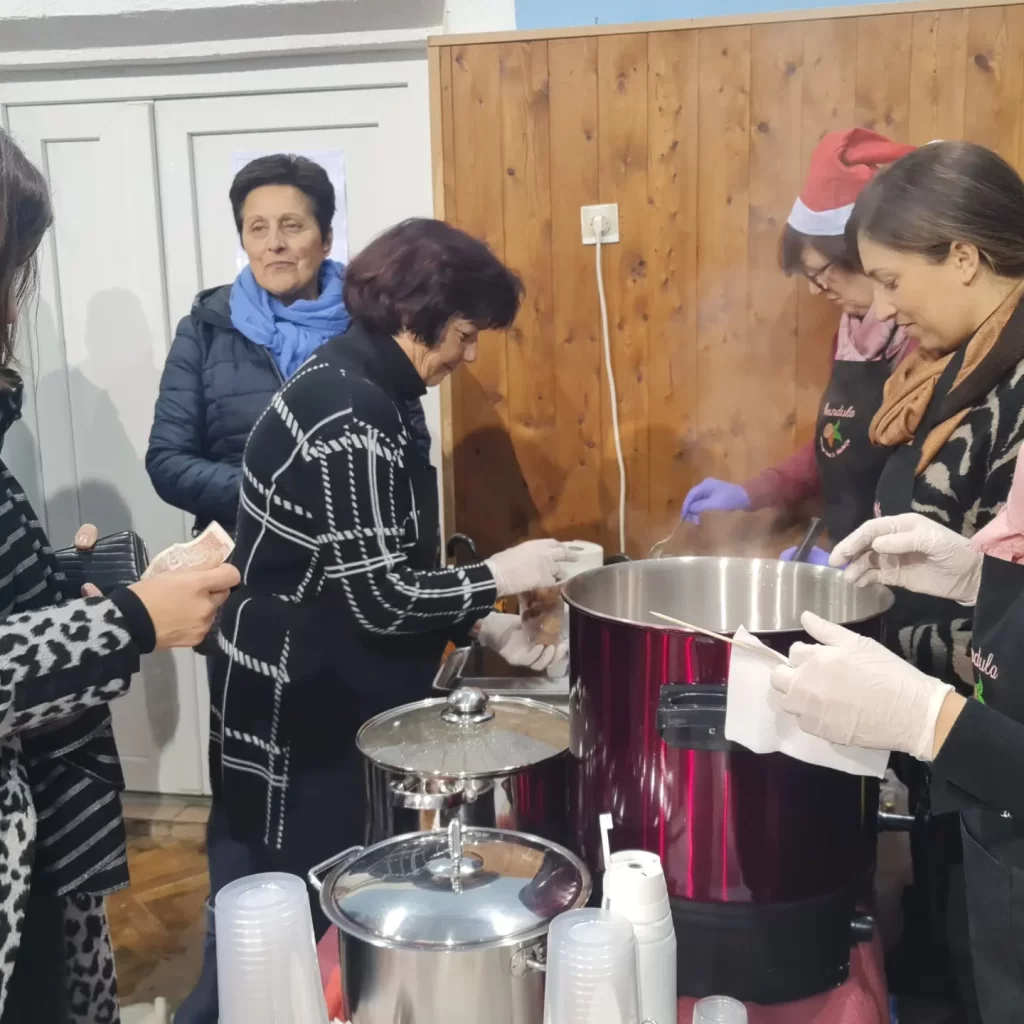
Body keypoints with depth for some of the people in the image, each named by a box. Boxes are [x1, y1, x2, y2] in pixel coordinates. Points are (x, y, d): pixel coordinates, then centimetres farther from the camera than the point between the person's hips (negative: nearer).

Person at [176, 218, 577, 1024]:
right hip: (298, 718, -10)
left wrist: (482, 627, 6)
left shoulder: (355, 387, 9)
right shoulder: (352, 416, -23)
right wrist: (496, 578, -10)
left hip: (325, 703, 10)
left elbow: (383, 569, 13)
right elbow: (381, 597, -24)